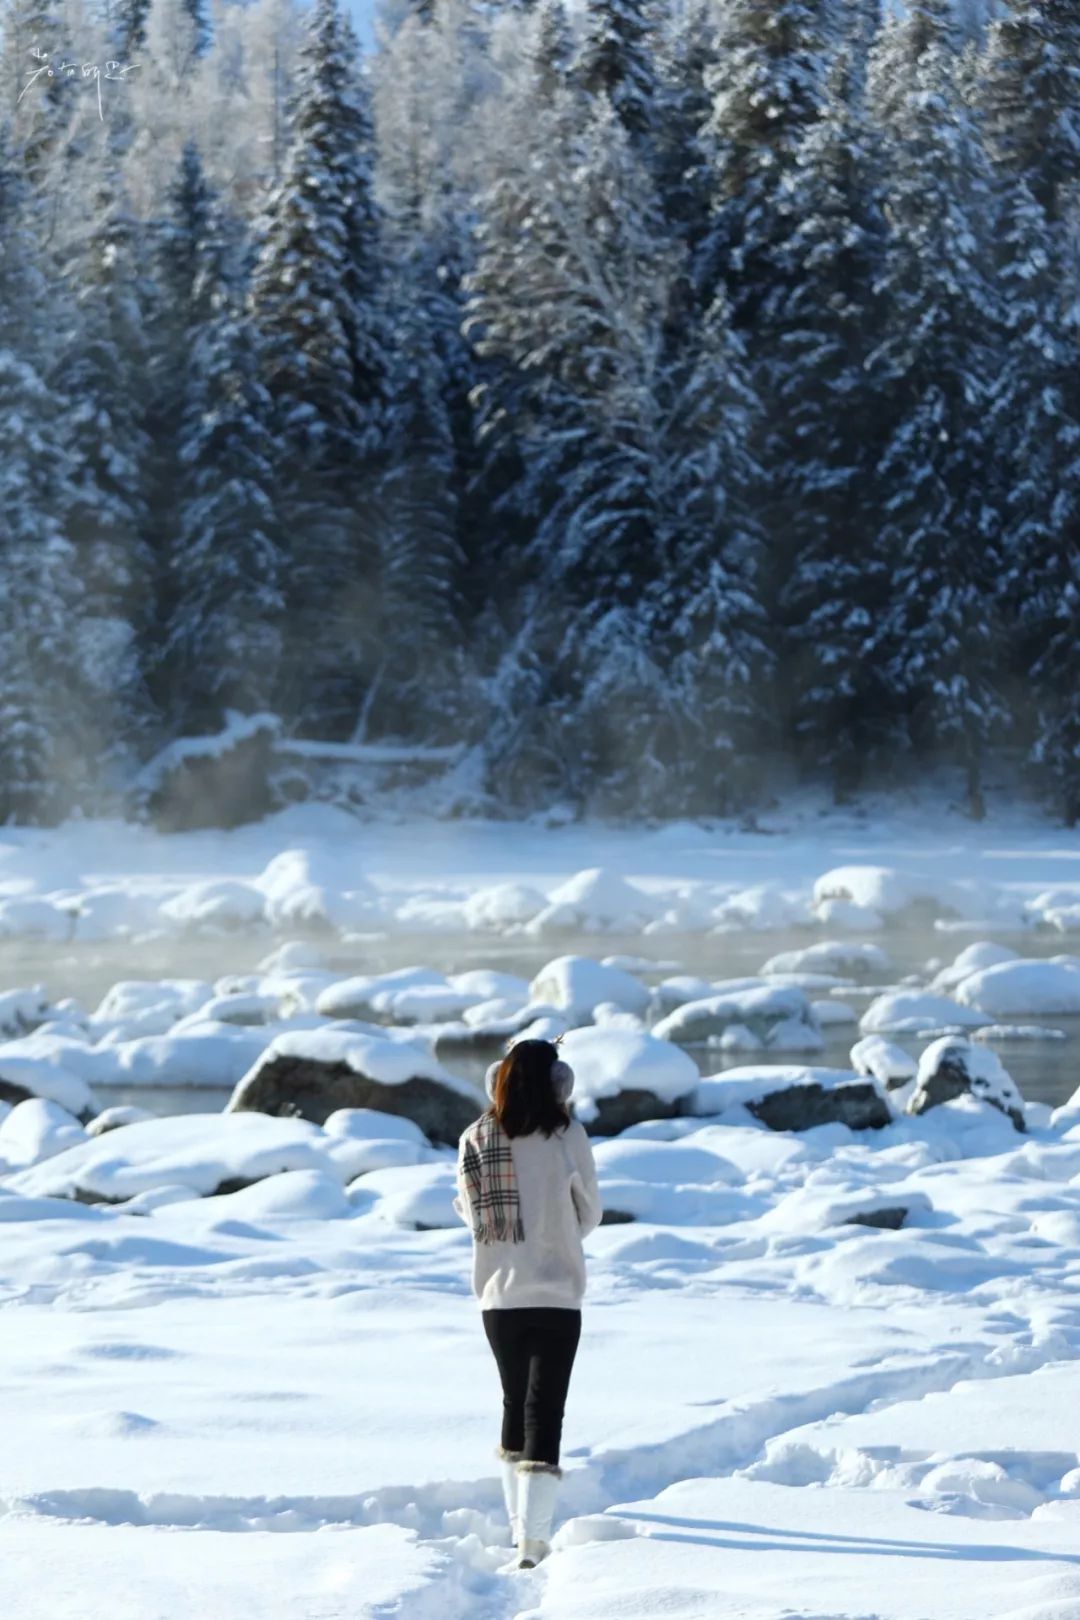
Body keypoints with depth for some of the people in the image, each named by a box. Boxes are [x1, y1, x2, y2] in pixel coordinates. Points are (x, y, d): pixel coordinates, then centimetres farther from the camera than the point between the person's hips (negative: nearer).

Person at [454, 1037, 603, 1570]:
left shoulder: (475, 1140, -2)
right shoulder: (565, 1135, -9)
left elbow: (469, 1212, 7)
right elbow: (589, 1214, 1)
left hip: (497, 1296, 4)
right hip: (557, 1295, -3)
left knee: (515, 1403, 20)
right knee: (545, 1411, -4)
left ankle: (520, 1525, 29)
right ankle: (533, 1537, -15)